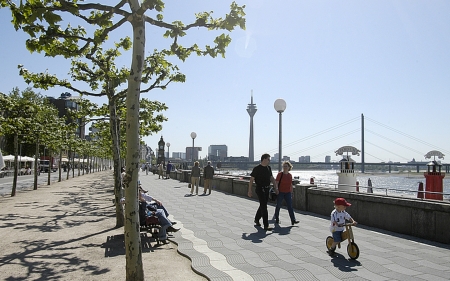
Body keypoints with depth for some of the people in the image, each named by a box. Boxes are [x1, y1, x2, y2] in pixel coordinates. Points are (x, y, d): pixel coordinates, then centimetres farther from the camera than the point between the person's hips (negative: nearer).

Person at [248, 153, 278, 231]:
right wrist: (249, 191, -9)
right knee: (264, 207, -10)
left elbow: (272, 178, 15)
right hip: (260, 189, -7)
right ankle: (266, 226, -9)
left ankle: (257, 219, 38)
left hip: (267, 189, 7)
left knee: (263, 206, 17)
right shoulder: (257, 168, -12)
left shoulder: (268, 168, 9)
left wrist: (276, 187, 8)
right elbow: (251, 180, -8)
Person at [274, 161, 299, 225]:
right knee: (278, 206, 8)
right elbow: (276, 183, -9)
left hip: (288, 193, 3)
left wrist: (291, 193, 12)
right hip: (280, 193, -3)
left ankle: (293, 220, -6)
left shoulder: (290, 175, 6)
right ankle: (277, 219, 23)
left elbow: (291, 185, 13)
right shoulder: (280, 174, -7)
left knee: (290, 206, -3)